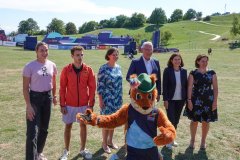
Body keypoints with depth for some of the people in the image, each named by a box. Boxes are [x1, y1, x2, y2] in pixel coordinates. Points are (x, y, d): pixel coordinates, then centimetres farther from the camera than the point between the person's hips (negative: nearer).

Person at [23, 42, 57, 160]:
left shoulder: (52, 65, 1)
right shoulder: (29, 66, -12)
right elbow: (25, 88, -12)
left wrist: (54, 96, 17)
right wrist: (28, 105, -17)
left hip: (47, 97, 5)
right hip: (34, 97, -5)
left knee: (44, 128, 16)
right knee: (33, 131, -7)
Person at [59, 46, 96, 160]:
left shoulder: (88, 70, -5)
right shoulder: (66, 70, -7)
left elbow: (92, 88, -2)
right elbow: (62, 88, -3)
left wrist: (91, 104, -3)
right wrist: (62, 104, -4)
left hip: (84, 104, 1)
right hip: (70, 104, 0)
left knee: (83, 125, 12)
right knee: (68, 126, 11)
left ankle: (83, 149, 29)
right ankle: (66, 150, 28)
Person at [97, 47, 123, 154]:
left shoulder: (118, 67, 6)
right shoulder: (103, 69, -12)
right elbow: (100, 85, -12)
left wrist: (120, 97, 13)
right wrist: (100, 100, -14)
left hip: (117, 99, 6)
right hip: (107, 99, -6)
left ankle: (110, 141, 31)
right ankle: (104, 143, 21)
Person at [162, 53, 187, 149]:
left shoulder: (184, 71, 4)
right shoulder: (167, 70, -7)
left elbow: (186, 85, 8)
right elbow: (164, 86, -10)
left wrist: (186, 98, 6)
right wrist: (165, 99, -14)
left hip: (180, 100, 4)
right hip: (170, 100, -4)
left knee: (176, 120, 12)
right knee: (171, 120, -2)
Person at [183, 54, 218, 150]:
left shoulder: (212, 73, 3)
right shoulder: (193, 73, -2)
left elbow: (215, 88, 2)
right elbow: (190, 87, -4)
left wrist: (215, 101, -4)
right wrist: (189, 100, -10)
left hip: (208, 100, 2)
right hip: (196, 100, -1)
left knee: (205, 122, 9)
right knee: (194, 121, 6)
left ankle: (203, 141, 27)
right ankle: (192, 140, 26)